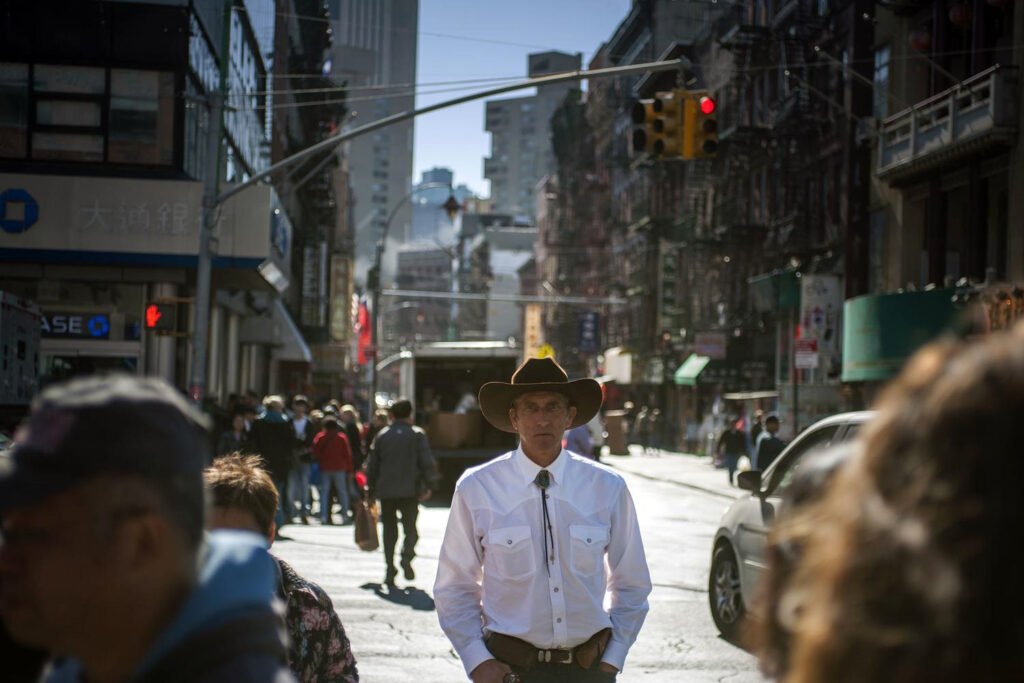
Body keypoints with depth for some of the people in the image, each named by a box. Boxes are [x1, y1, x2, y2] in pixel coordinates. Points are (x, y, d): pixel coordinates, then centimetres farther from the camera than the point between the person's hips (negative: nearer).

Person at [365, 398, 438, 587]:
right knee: (410, 527, 5)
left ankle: (390, 568, 2)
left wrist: (371, 490, 16)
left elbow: (372, 465, 11)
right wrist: (429, 486, -2)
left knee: (389, 530, 9)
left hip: (386, 491, 2)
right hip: (410, 490, -2)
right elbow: (427, 462, -6)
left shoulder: (382, 435, 9)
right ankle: (407, 556, -21)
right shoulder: (417, 435, 2)